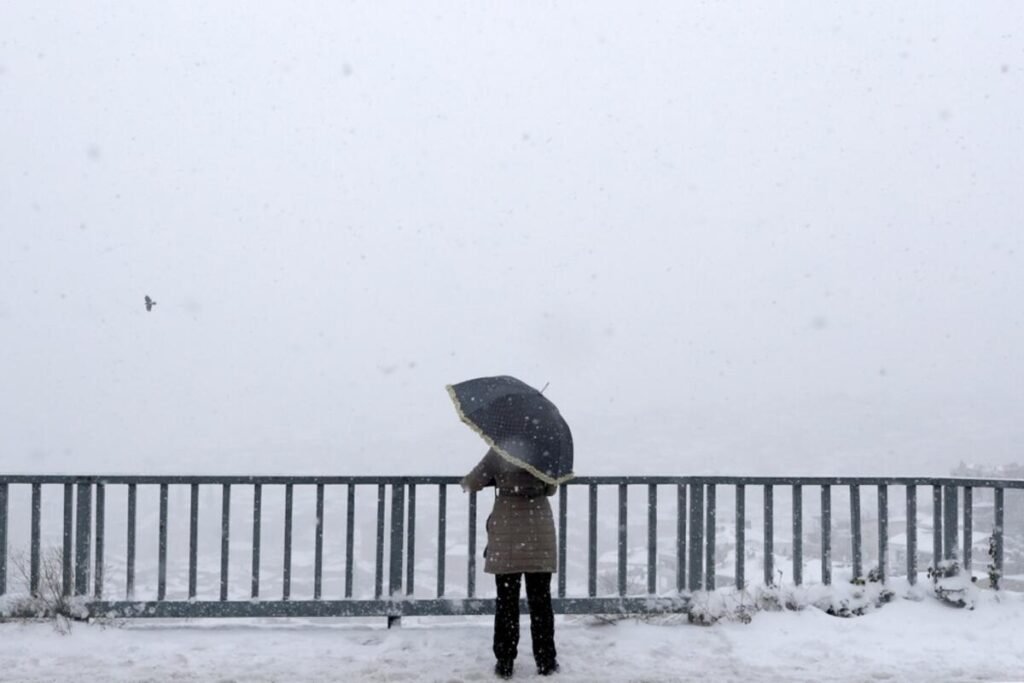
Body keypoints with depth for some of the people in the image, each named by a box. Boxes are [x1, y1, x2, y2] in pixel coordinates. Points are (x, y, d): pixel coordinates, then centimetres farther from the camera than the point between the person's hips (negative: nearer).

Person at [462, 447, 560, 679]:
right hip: (539, 533, 1)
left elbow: (471, 483, 1)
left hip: (507, 532, -1)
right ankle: (546, 661, 11)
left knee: (507, 600, 5)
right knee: (540, 599, 8)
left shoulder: (498, 453, -5)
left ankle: (505, 663, 7)